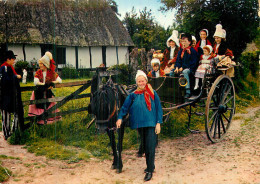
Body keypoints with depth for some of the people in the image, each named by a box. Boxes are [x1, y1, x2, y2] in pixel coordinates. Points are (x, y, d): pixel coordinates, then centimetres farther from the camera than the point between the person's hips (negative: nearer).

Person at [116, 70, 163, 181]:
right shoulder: (133, 95, 6)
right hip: (139, 124, 3)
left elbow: (158, 108, 2)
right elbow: (125, 107, 2)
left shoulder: (152, 93, 1)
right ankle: (150, 166, 28)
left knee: (150, 147, -8)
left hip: (151, 124, -3)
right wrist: (120, 118, -13)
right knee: (145, 147, 12)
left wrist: (158, 123, -3)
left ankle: (150, 171, 0)